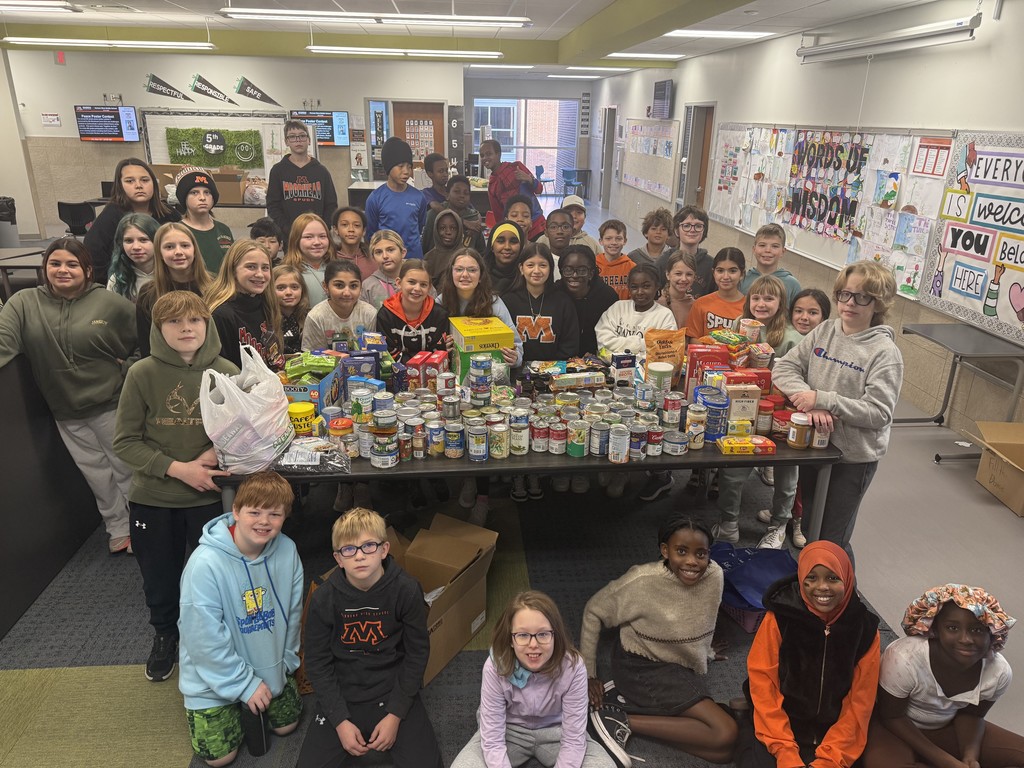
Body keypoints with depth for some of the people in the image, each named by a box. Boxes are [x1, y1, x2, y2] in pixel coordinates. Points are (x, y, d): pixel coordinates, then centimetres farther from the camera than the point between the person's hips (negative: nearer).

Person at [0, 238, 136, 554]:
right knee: (96, 473, 17)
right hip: (66, 412, 3)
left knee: (125, 468, 11)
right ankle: (118, 528, 34)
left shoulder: (110, 303, -9)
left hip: (110, 404, -3)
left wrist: (127, 363, -7)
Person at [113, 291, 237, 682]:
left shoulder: (228, 373, -9)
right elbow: (125, 441, -7)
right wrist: (178, 468, -18)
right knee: (159, 575, 18)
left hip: (208, 496, 0)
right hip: (152, 497, 1)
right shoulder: (142, 374, -11)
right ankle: (165, 635, 46)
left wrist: (218, 450, -18)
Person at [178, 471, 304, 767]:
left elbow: (293, 612, -3)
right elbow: (206, 640, -25)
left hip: (271, 665, 4)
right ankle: (241, 704, 32)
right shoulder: (206, 563, -32)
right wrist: (245, 684, -17)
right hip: (215, 674, -4)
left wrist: (285, 661, 1)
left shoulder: (287, 550, -18)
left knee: (286, 725, 16)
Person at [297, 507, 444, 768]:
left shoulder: (406, 590, -14)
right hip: (341, 697, 1)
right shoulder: (324, 599, -11)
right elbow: (317, 662, -3)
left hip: (394, 692, -1)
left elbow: (417, 653, -6)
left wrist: (395, 715, -10)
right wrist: (340, 720, -10)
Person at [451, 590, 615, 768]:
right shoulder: (495, 667, -28)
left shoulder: (572, 666, -28)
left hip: (555, 730, 1)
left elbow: (573, 740, -23)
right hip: (509, 730, 0)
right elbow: (493, 742, -25)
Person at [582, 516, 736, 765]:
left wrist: (703, 650, 26)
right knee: (725, 737, -18)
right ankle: (623, 721, -10)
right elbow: (593, 612, -13)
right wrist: (589, 675, -11)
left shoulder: (714, 576, -11)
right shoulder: (641, 581, -26)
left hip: (679, 667, 7)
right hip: (642, 667, -7)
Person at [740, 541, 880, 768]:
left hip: (833, 733, 2)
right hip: (779, 726, -2)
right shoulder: (779, 618, -13)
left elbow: (859, 701, -4)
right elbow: (763, 685, -11)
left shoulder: (865, 629, -7)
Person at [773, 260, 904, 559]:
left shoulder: (885, 352, -16)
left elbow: (879, 413, -21)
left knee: (832, 541, 6)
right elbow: (784, 367, -6)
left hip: (854, 458, -5)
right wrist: (811, 405, -21)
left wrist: (823, 399, -26)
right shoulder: (824, 331, -2)